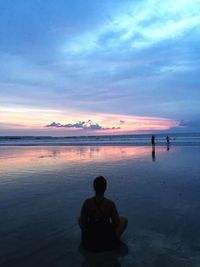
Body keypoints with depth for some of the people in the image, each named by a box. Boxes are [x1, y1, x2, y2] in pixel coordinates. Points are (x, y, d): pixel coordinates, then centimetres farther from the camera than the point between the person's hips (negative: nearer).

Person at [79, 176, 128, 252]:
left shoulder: (87, 202, -15)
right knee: (124, 219, 20)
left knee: (80, 218, 29)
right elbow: (117, 224, -13)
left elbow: (83, 222, -7)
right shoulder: (110, 204, -21)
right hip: (108, 241, -2)